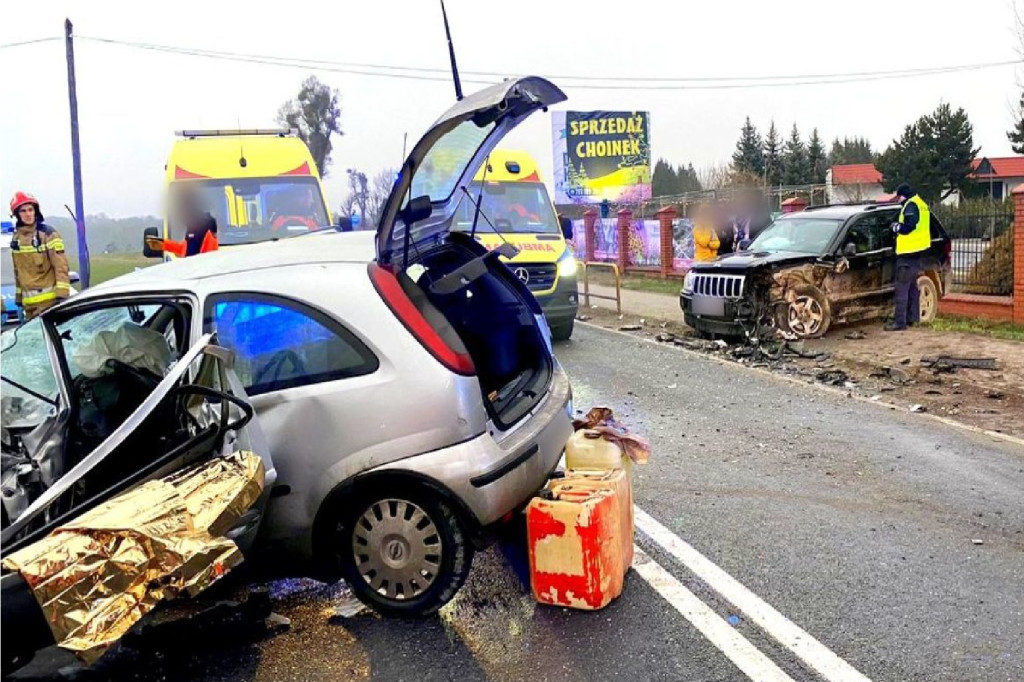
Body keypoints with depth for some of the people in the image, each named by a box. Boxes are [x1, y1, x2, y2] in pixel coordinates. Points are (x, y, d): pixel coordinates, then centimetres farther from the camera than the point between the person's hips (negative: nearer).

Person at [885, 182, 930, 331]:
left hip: (908, 252, -11)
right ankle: (913, 318, 24)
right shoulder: (921, 204, 17)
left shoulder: (910, 205, -14)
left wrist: (896, 226, -6)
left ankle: (900, 322, -12)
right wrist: (900, 226, 14)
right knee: (913, 286, 18)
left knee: (902, 288, -10)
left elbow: (908, 227, -24)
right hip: (917, 252, 11)